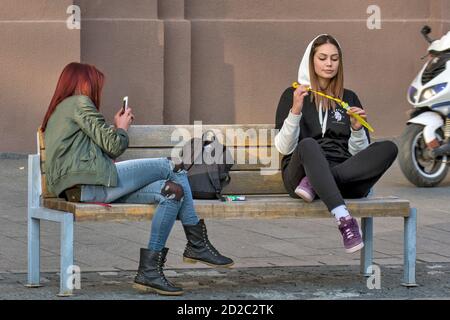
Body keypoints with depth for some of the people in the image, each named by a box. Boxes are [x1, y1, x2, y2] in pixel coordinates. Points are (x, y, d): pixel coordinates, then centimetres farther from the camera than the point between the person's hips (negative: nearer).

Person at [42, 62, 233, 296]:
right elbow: (113, 146, -5)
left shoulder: (58, 110, 30)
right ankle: (198, 244, -3)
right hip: (93, 180, -10)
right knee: (173, 168, -5)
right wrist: (122, 128, 15)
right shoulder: (80, 103, 0)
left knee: (172, 191, 5)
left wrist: (118, 127, 26)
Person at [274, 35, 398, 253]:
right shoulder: (292, 95, 12)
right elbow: (284, 148, 1)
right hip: (301, 173, -3)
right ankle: (345, 220, -53)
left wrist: (357, 128, -3)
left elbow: (360, 153, 17)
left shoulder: (349, 98, 21)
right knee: (308, 144, -38)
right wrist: (296, 111, -12)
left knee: (388, 149, -23)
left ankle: (314, 184, -28)